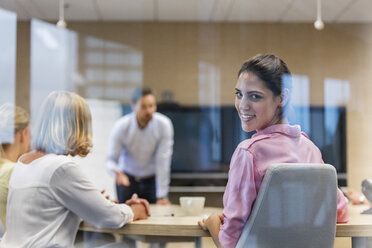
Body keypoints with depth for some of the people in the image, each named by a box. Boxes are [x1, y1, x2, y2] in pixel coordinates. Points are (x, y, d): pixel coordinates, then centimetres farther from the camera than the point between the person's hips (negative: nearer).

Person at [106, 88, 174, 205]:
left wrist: (162, 196, -19)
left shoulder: (164, 124, -20)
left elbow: (163, 161, -20)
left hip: (153, 180, 0)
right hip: (128, 179, 0)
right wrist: (117, 172, -38)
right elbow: (111, 159, -14)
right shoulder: (121, 127, -19)